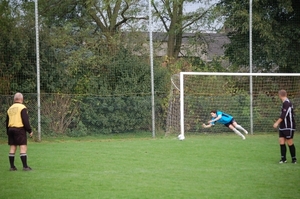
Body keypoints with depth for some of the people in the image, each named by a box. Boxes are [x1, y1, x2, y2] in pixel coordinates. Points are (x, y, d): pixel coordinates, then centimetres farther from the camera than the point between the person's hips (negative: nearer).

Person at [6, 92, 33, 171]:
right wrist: (30, 131, -6)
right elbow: (25, 120, -13)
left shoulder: (10, 108, 14)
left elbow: (7, 122, 17)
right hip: (20, 129, -7)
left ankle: (12, 166, 10)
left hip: (10, 129, 7)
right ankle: (25, 166, -12)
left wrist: (8, 132, 23)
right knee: (23, 147, -7)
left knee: (12, 148, 9)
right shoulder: (22, 107, -7)